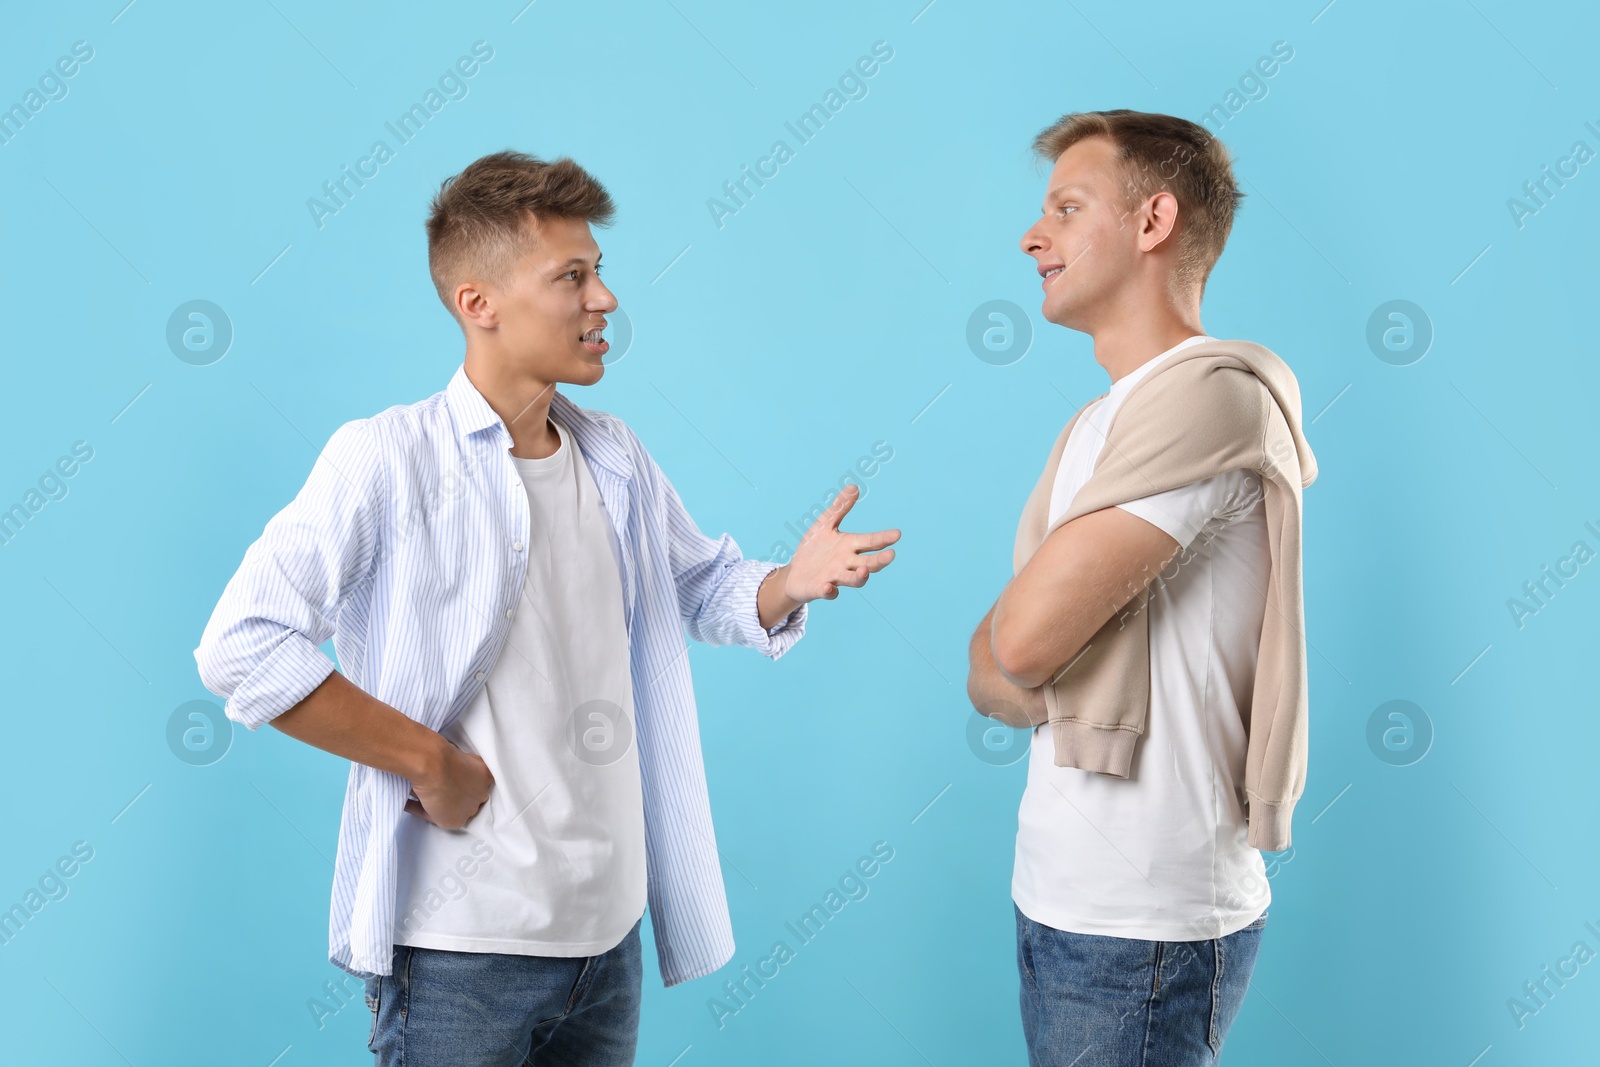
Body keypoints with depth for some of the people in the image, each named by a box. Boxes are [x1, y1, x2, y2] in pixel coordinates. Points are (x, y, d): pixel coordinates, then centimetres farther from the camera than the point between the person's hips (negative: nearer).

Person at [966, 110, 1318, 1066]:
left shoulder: (1214, 394, -17)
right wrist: (1009, 673, -9)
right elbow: (999, 674, 12)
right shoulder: (1101, 421, 14)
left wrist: (1003, 670, -1)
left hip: (1144, 927, -8)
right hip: (1060, 896, 8)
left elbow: (1018, 640, -22)